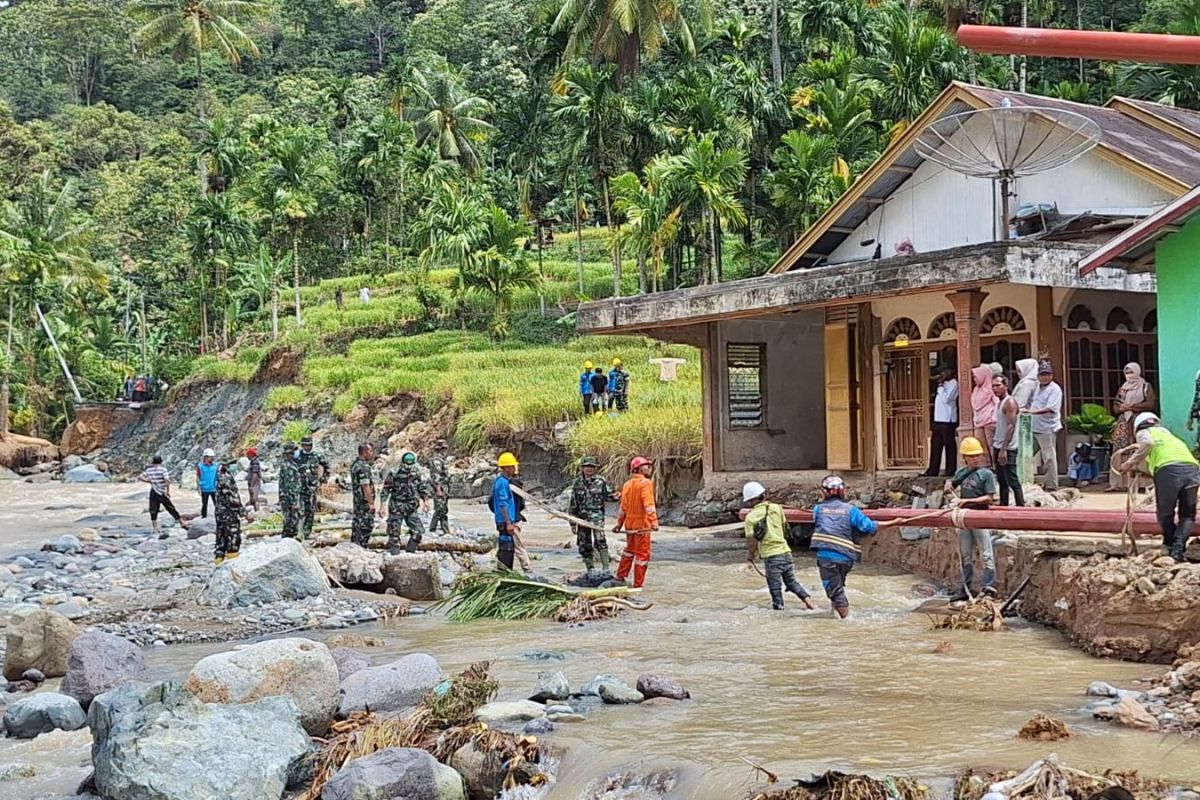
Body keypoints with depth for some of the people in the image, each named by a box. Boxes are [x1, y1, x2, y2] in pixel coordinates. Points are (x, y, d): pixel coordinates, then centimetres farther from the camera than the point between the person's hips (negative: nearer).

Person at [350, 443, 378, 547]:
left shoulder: (355, 464, 11)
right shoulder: (363, 467, -20)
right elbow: (365, 486, -23)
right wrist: (371, 503, -22)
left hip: (357, 500, 10)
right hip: (365, 501, -10)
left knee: (357, 523, 14)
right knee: (366, 525, -7)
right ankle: (361, 547, -7)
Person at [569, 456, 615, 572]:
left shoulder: (600, 481, 2)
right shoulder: (577, 482, 8)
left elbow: (607, 495, 7)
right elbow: (573, 503, 11)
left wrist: (614, 497, -18)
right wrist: (572, 522, 9)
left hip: (596, 515, -4)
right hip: (582, 516, 4)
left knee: (600, 540, -21)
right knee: (584, 545, 7)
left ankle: (606, 568, -20)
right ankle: (590, 570, 20)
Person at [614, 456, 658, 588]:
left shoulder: (627, 484, 10)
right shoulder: (646, 483, -12)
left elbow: (623, 506, 15)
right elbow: (648, 504, -24)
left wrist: (619, 523, 21)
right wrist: (654, 521, -31)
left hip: (629, 523, 7)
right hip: (642, 524, -7)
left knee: (629, 549, 27)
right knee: (642, 554, 2)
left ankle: (620, 575, 34)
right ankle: (638, 585, 4)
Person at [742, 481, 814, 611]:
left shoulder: (751, 517, -10)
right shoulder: (776, 508, 2)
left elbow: (751, 541, -11)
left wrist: (749, 557, 4)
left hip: (770, 556, -4)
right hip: (785, 551, 4)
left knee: (775, 588, 7)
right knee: (791, 581, 18)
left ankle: (779, 609, 10)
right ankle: (806, 597, 3)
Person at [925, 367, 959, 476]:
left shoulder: (953, 383, -7)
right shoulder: (944, 383, 19)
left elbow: (946, 399, -17)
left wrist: (940, 385, -12)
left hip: (947, 420, -9)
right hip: (938, 419, 9)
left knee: (949, 446, -4)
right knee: (935, 445, 8)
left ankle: (951, 470, 0)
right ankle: (933, 470, 11)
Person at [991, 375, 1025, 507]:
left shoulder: (1010, 402, -13)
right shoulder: (999, 402, 14)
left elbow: (1011, 426, -20)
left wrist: (1004, 449, -23)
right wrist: (994, 448, 16)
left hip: (1007, 449, -9)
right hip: (998, 447, 9)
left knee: (1012, 481, -9)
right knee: (1002, 481, 12)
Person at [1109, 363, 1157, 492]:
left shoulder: (1146, 387, 5)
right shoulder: (1122, 388, 17)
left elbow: (1150, 404, -9)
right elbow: (1115, 407, 12)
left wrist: (1130, 406, -10)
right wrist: (1122, 408, -11)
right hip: (1124, 423, 4)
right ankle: (1118, 483, -6)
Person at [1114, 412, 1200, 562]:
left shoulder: (1143, 432, 21)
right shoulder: (1166, 432, 39)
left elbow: (1148, 443, -1)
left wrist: (1131, 463, 6)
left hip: (1169, 469, -4)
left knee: (1165, 515, 15)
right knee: (1187, 515, 13)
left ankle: (1171, 546, 18)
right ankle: (1179, 548, -4)